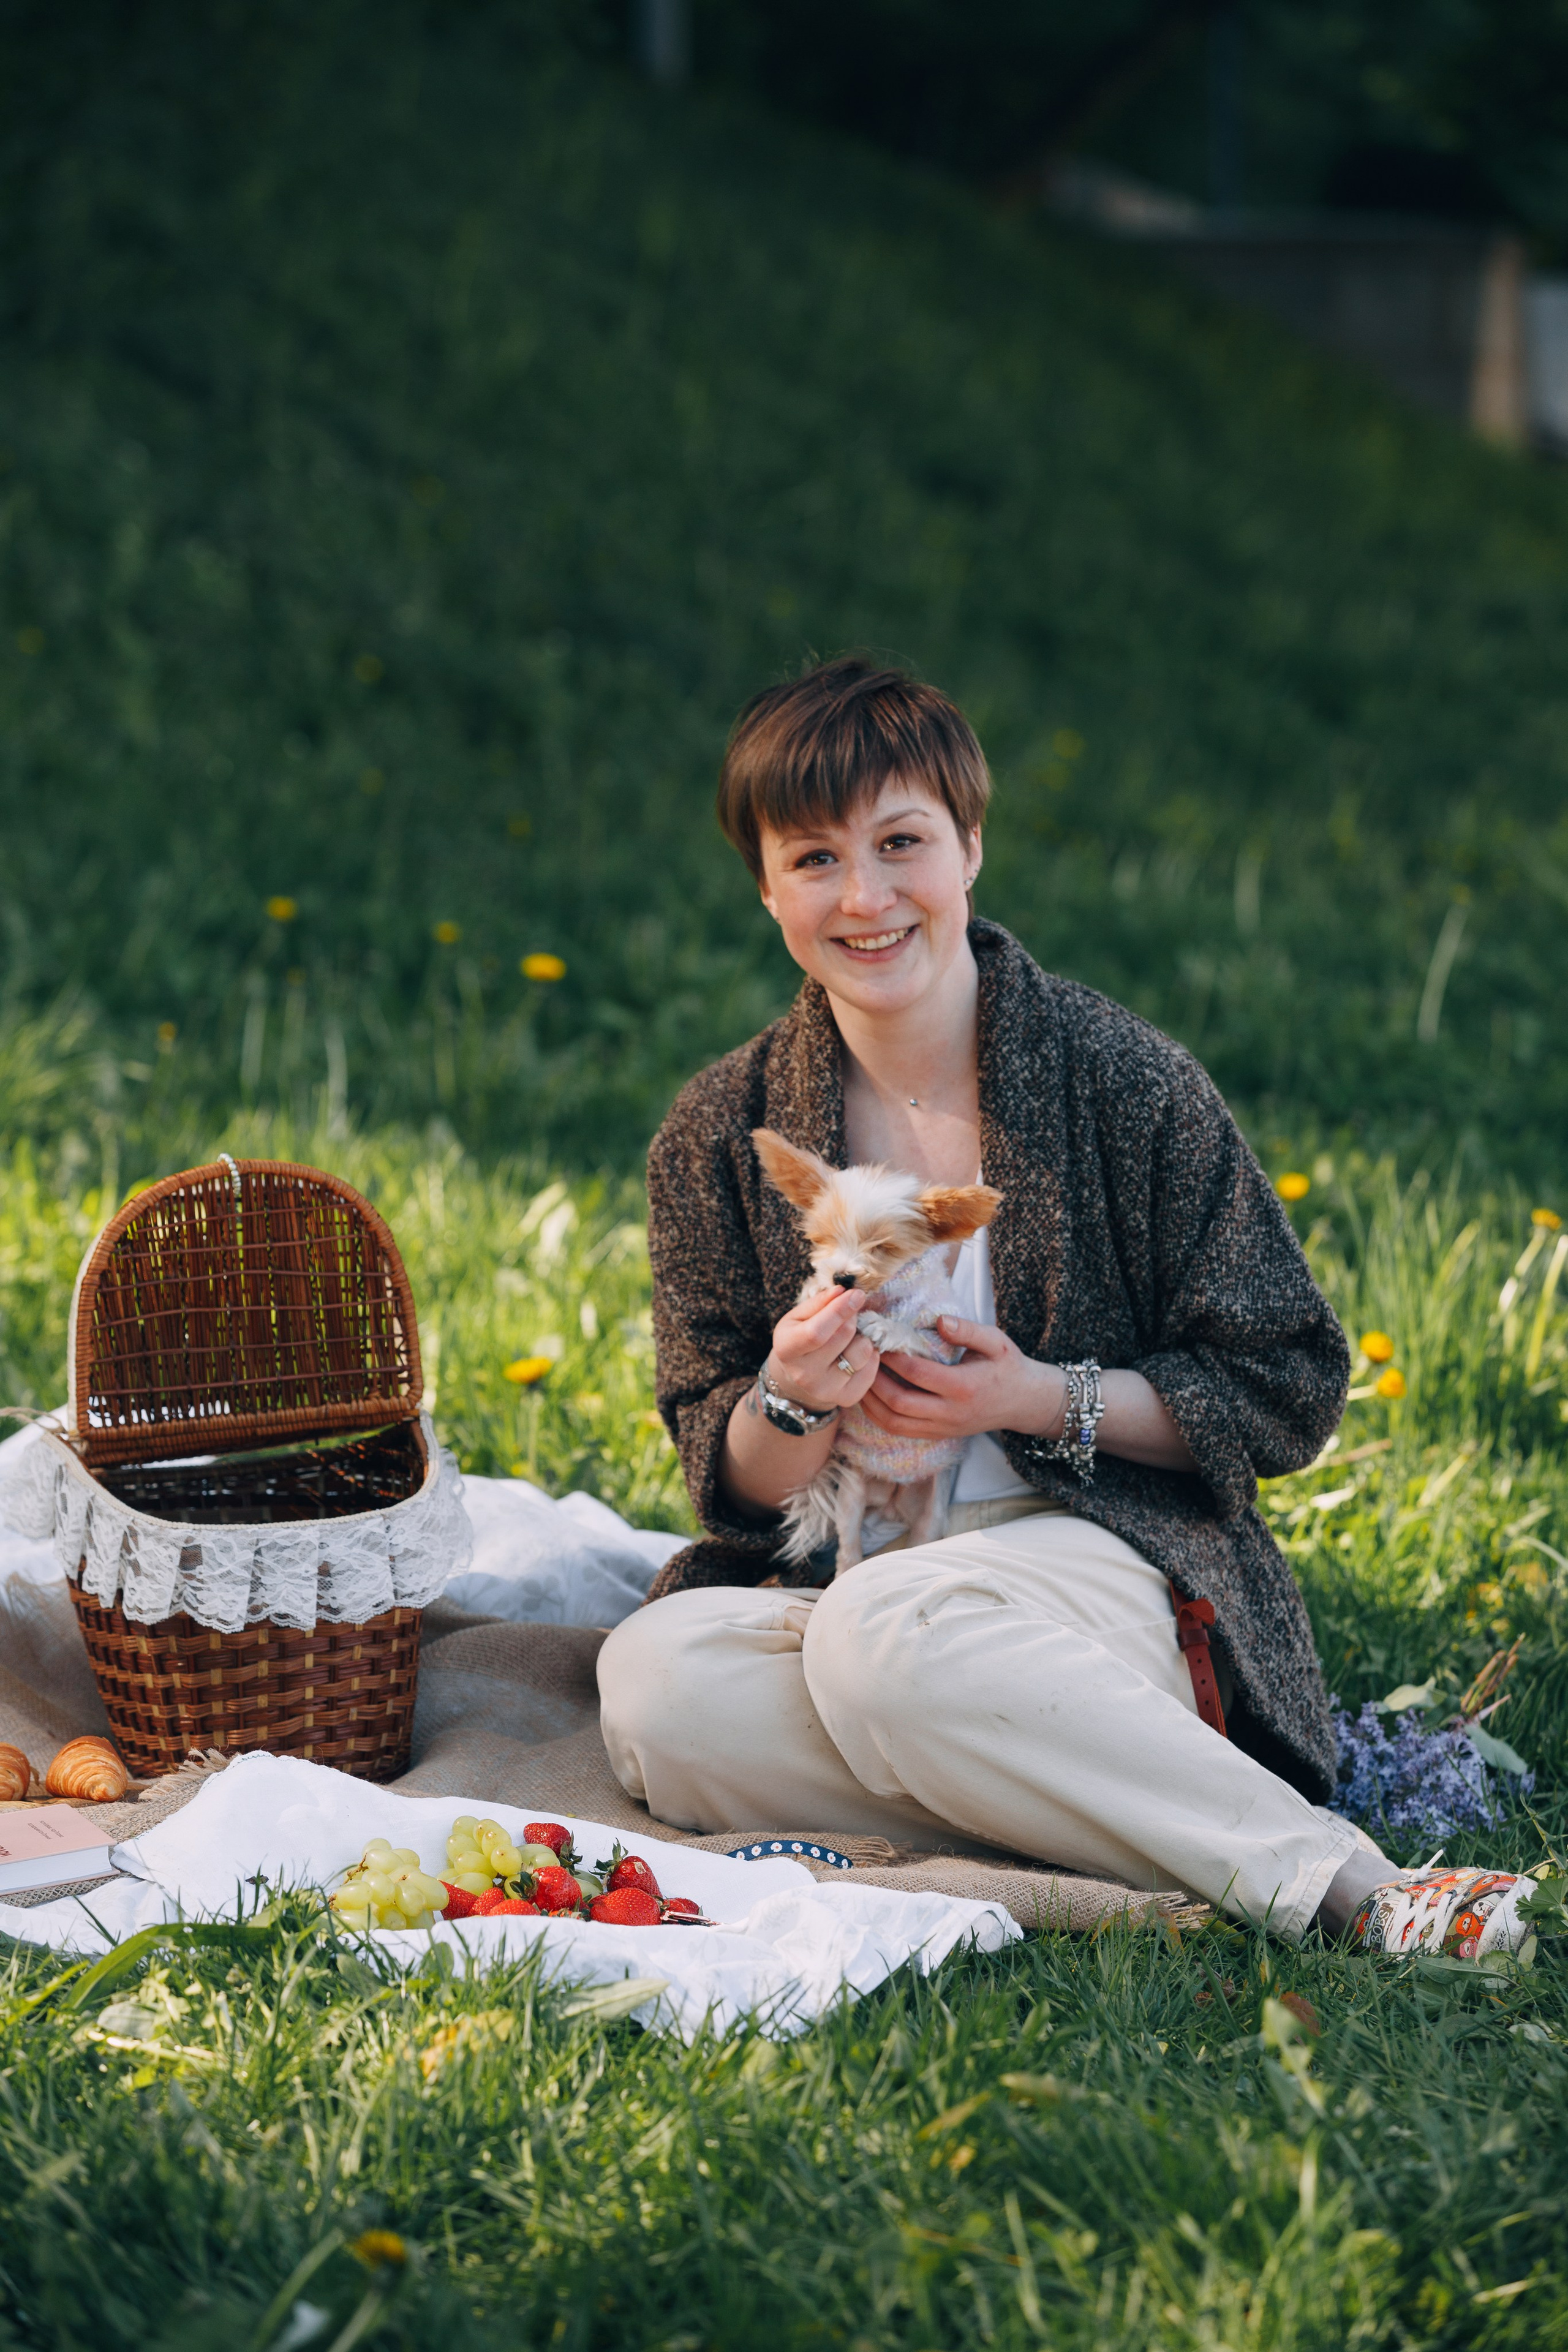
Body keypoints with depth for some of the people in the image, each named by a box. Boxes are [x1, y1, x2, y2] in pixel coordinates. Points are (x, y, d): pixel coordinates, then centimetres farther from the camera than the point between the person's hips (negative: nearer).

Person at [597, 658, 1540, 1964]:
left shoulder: (1123, 1080, -3)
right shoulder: (720, 1138, 6)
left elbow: (1289, 1395, 1)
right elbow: (730, 1487, 8)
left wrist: (1045, 1400, -13)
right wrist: (792, 1407, -16)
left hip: (1100, 1554, -4)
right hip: (837, 1582, 4)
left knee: (883, 1632, -38)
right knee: (652, 1678, -30)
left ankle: (1351, 1882, -32)